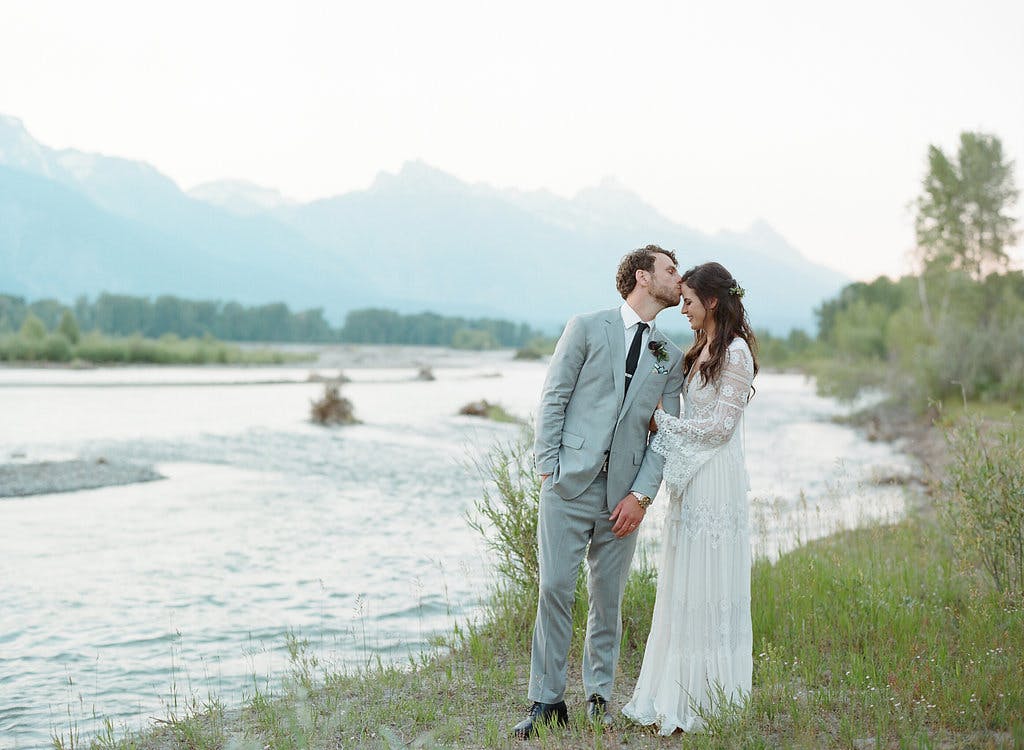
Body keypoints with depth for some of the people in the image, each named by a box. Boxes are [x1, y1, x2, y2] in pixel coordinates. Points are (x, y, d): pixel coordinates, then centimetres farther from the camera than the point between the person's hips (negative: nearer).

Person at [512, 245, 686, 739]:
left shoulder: (671, 358, 14)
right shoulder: (587, 328, 4)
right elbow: (552, 399, 1)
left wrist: (642, 495, -4)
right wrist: (548, 467, -6)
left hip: (622, 494, 3)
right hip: (570, 481, -3)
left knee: (608, 598, 7)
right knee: (554, 589, -6)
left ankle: (599, 696, 21)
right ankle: (547, 699, 3)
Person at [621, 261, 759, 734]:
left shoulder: (736, 352, -11)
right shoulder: (701, 350, 16)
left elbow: (720, 427, -15)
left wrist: (662, 421, -7)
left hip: (715, 482, -9)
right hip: (691, 481, 9)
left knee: (707, 587, -4)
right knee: (683, 587, 9)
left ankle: (708, 700, 4)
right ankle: (678, 697, 14)